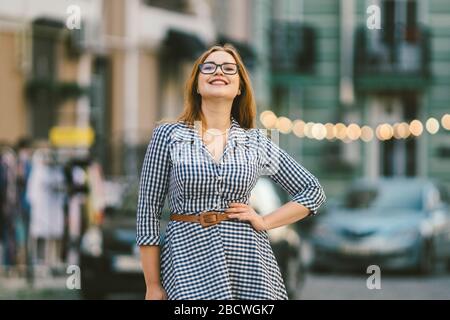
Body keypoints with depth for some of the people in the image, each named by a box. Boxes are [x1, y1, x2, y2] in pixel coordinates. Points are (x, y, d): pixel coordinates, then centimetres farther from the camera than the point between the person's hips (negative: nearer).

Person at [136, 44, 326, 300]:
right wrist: (153, 286, -2)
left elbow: (313, 192, 16)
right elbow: (149, 210, 2)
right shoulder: (168, 135, 3)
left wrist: (265, 222, 2)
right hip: (188, 258, -2)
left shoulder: (256, 142, 8)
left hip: (247, 259, 2)